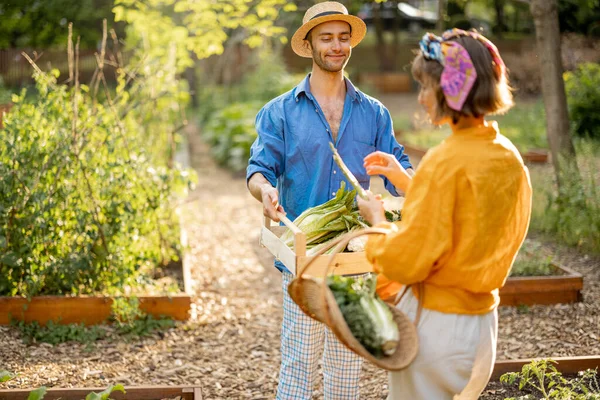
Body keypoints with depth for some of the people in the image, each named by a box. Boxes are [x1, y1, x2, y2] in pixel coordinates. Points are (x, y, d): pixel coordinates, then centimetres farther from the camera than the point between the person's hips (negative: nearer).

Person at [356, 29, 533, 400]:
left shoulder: (445, 163, -22)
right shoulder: (508, 156, 2)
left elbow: (405, 261, -21)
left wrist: (377, 219, -3)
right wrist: (406, 180, 17)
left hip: (437, 323, -8)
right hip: (482, 317, 8)